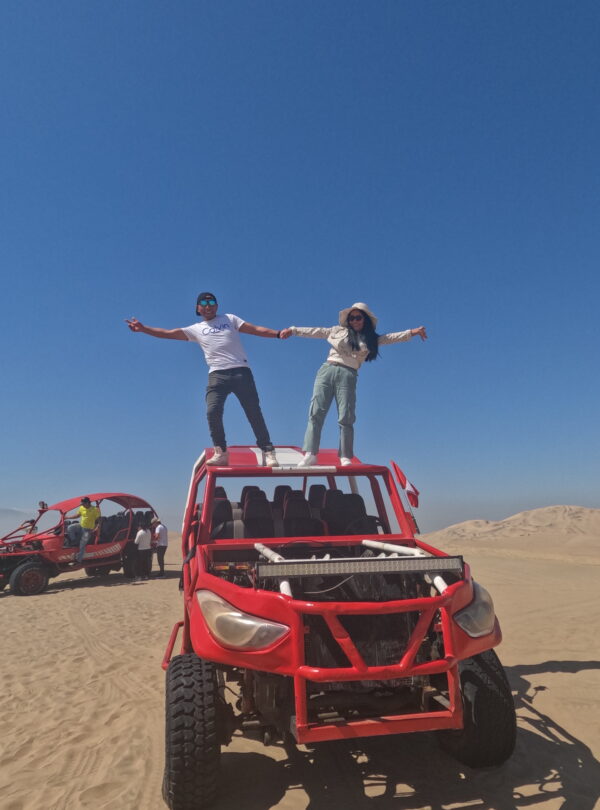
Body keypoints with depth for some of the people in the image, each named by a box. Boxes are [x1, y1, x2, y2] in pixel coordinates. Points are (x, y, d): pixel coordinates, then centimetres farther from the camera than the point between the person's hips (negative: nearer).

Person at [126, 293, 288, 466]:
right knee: (213, 412, -15)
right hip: (217, 374, 1)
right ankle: (221, 452, 0)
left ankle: (268, 452, 4)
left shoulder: (230, 319, 17)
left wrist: (278, 333, -4)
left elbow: (256, 329, 9)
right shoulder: (196, 329, 19)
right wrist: (143, 328, 4)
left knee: (254, 412, -3)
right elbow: (168, 333, 13)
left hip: (241, 371, -1)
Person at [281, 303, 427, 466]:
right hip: (327, 370, 1)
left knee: (346, 418, -7)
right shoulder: (337, 330, 18)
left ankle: (345, 457, -3)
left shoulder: (371, 339, 17)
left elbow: (392, 337, 7)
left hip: (348, 376, 0)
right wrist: (293, 330, 17)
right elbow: (314, 331, 19)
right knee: (316, 412, -10)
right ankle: (310, 454, -12)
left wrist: (412, 332, -5)